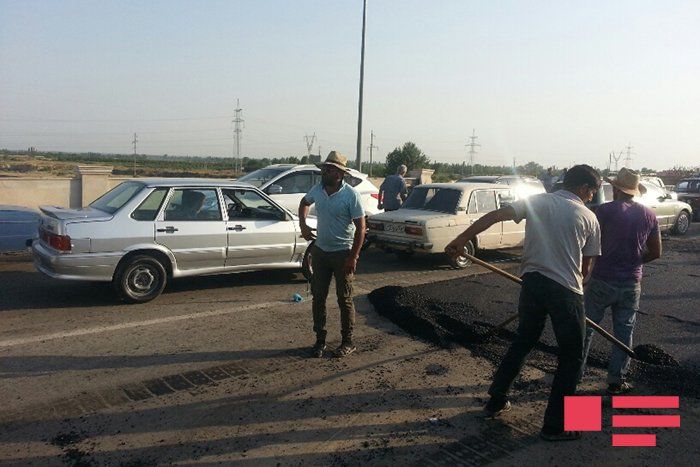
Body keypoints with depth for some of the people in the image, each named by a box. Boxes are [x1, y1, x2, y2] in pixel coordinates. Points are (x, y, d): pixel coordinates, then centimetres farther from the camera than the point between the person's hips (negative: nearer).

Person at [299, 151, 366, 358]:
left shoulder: (351, 195, -17)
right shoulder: (317, 189, -2)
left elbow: (360, 227, -15)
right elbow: (304, 202, 21)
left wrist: (353, 257, -18)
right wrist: (303, 224, 6)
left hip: (342, 253, -5)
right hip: (320, 251, 5)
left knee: (344, 299, 5)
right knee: (318, 297, 9)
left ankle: (348, 342, 20)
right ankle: (320, 339, 24)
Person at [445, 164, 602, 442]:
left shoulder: (537, 201, 6)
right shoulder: (589, 218, 1)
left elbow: (495, 215, -6)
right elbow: (585, 267, 6)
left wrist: (461, 240, -8)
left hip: (532, 282, 4)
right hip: (566, 291, -4)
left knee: (522, 341, 22)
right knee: (571, 357, 11)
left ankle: (496, 401, 31)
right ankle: (555, 426, 15)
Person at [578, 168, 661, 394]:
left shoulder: (605, 210, -11)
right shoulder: (649, 215, 3)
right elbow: (656, 252, 8)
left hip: (602, 281, -3)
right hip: (631, 284, 3)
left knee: (586, 327, 10)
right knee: (624, 332, 12)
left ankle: (576, 372, 18)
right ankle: (616, 381, 17)